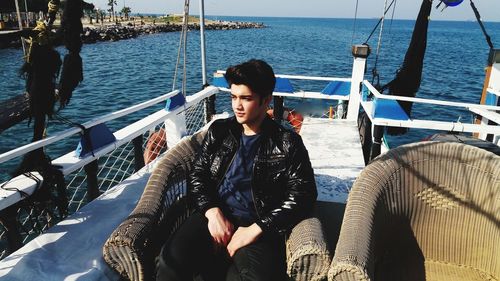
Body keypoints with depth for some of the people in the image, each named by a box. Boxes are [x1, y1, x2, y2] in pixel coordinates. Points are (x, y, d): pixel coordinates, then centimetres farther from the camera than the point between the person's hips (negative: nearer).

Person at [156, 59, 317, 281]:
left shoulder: (288, 144, 3)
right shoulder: (218, 130, 13)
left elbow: (303, 195, -3)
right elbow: (197, 176, 12)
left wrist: (256, 229, -12)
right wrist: (212, 211, -7)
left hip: (259, 226, -1)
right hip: (215, 218, 2)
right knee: (170, 262, -27)